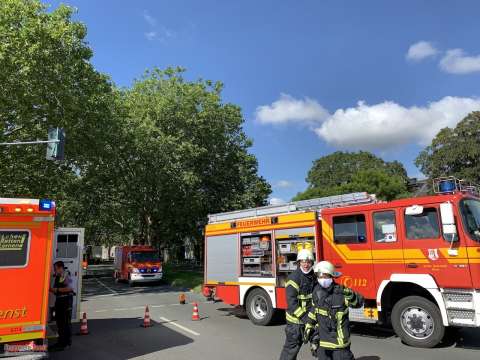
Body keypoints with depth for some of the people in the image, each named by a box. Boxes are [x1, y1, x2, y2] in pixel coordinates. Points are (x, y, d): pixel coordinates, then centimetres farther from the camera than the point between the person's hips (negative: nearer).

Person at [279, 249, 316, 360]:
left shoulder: (314, 277, 5)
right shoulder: (294, 278, -17)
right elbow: (291, 302, -21)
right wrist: (303, 317, -24)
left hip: (311, 317, 7)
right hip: (296, 319, -6)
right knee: (292, 346, 4)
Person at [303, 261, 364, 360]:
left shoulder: (340, 292, -16)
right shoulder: (317, 291, -2)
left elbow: (359, 302, -14)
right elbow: (313, 311, 11)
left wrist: (349, 294, -33)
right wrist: (308, 329, 13)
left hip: (339, 338, -5)